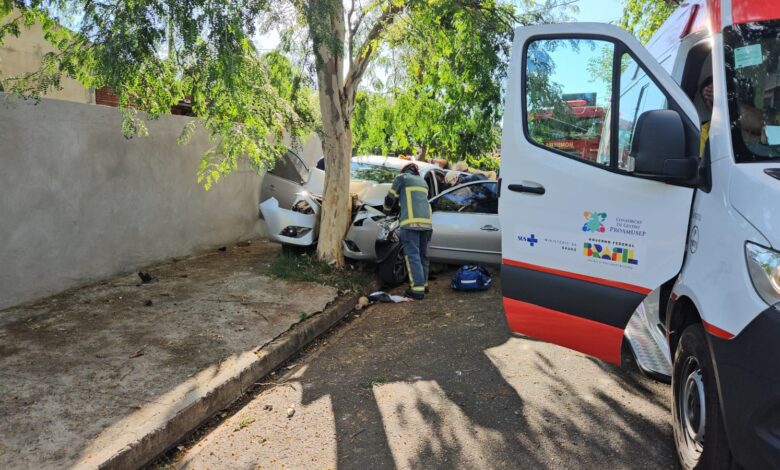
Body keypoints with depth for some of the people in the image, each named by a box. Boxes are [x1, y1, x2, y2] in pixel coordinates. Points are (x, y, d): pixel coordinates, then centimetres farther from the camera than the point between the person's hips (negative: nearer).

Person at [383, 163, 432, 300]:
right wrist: (398, 207, 46)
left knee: (412, 255, -7)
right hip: (426, 221, 6)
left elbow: (391, 198, 13)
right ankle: (423, 283, 22)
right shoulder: (422, 182, 28)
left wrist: (387, 210, 34)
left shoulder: (401, 177, 10)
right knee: (422, 254, 16)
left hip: (411, 222, -6)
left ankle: (418, 289, -13)